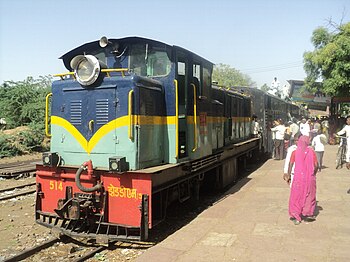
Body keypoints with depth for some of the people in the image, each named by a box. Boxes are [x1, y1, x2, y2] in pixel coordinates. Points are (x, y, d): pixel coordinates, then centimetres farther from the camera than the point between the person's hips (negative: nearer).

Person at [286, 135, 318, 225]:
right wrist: (313, 174, 15)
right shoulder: (311, 151, -3)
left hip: (298, 177, -1)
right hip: (310, 178, 1)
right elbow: (316, 165, -1)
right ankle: (308, 214, 26)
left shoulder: (295, 152, -5)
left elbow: (291, 164, -5)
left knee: (296, 197, 8)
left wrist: (289, 176, 5)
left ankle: (296, 217, 9)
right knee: (309, 195, 17)